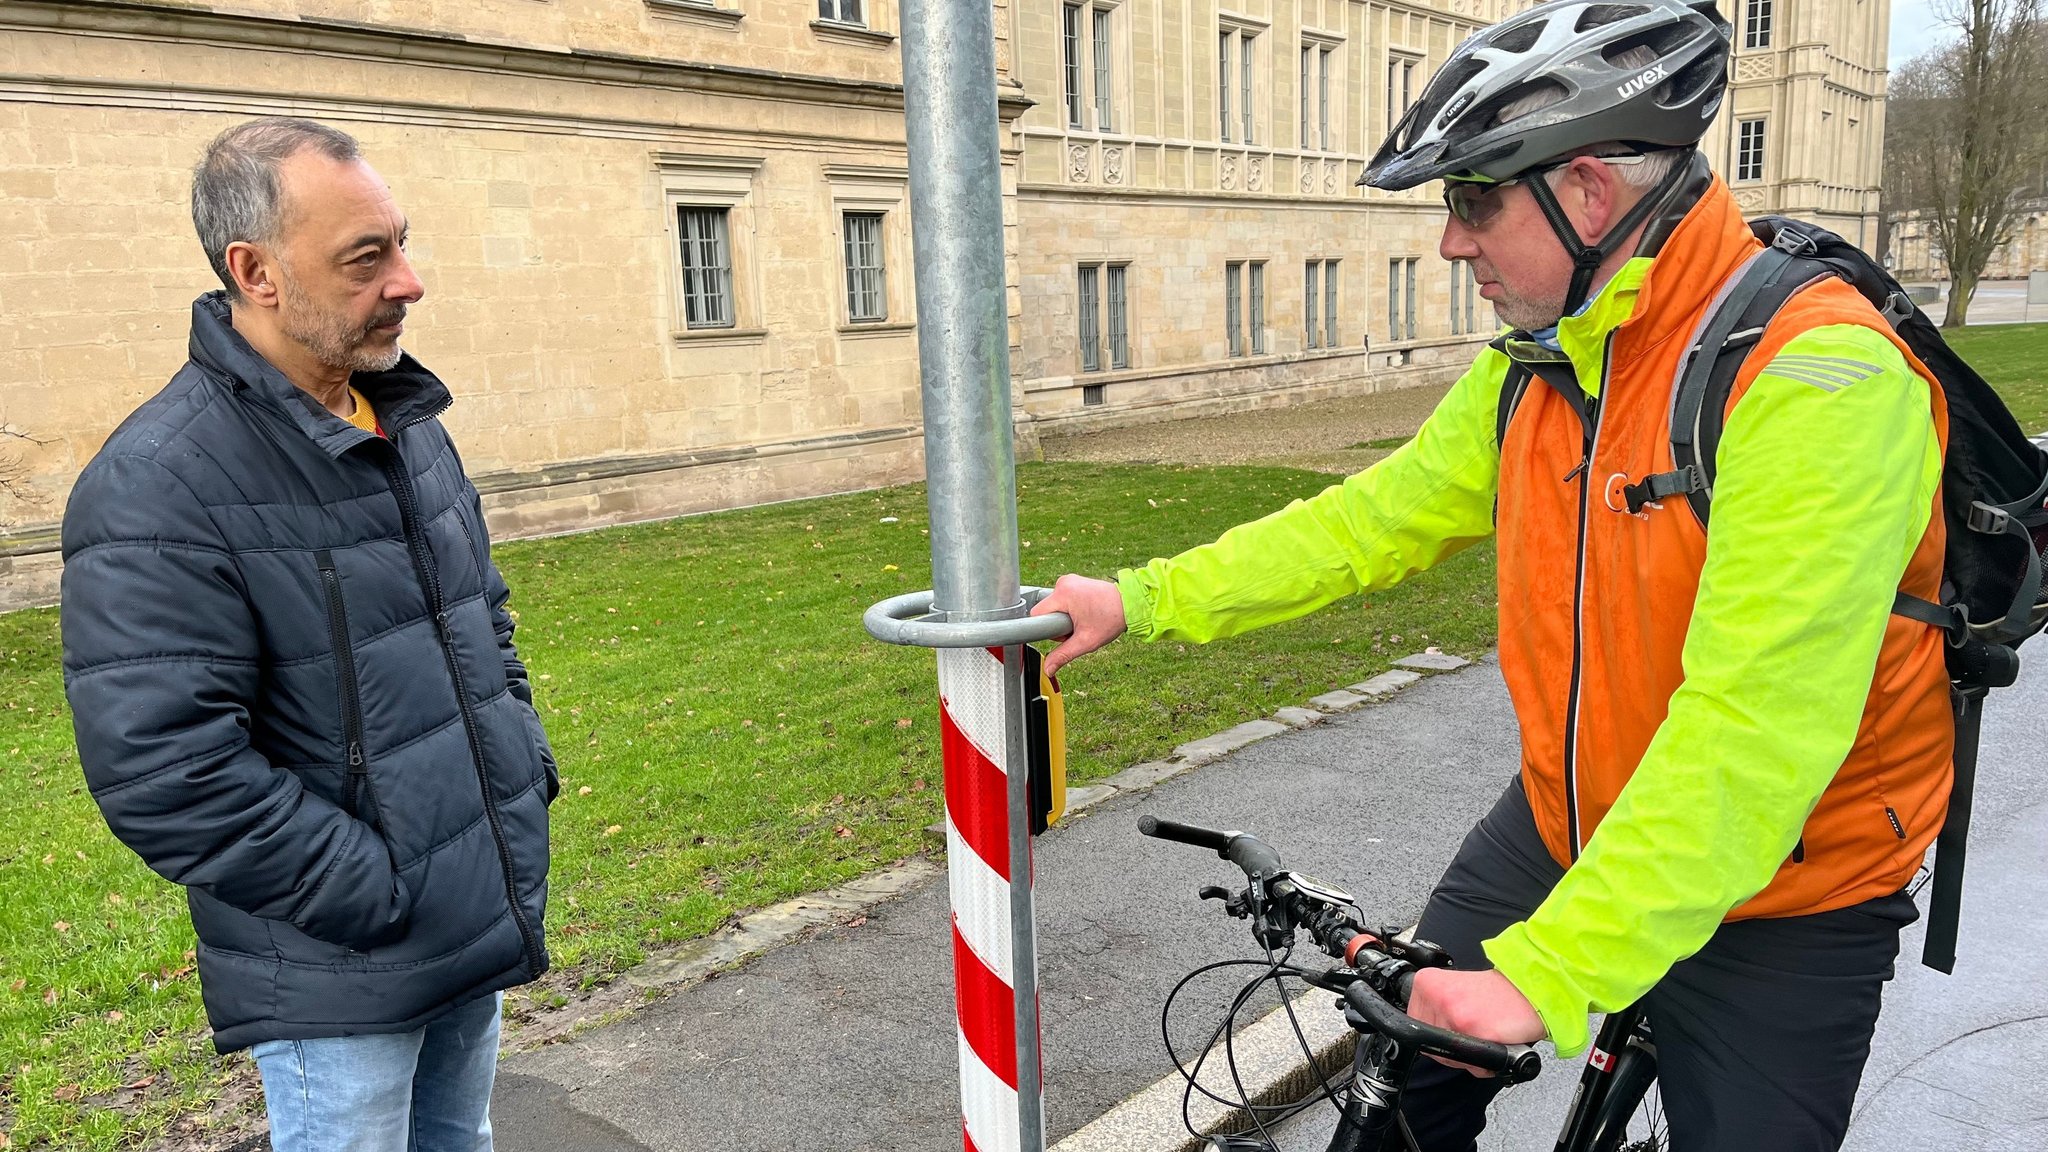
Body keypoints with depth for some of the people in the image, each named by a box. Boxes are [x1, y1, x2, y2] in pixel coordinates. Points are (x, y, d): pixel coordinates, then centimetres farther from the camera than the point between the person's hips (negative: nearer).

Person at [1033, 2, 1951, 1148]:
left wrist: (1545, 975, -38)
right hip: (1565, 822, 6)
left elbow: (1753, 726, -35)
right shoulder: (1533, 367, -4)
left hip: (1782, 892, -6)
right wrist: (1140, 600, -3)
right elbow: (1376, 518, 2)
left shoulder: (1817, 376, -28)